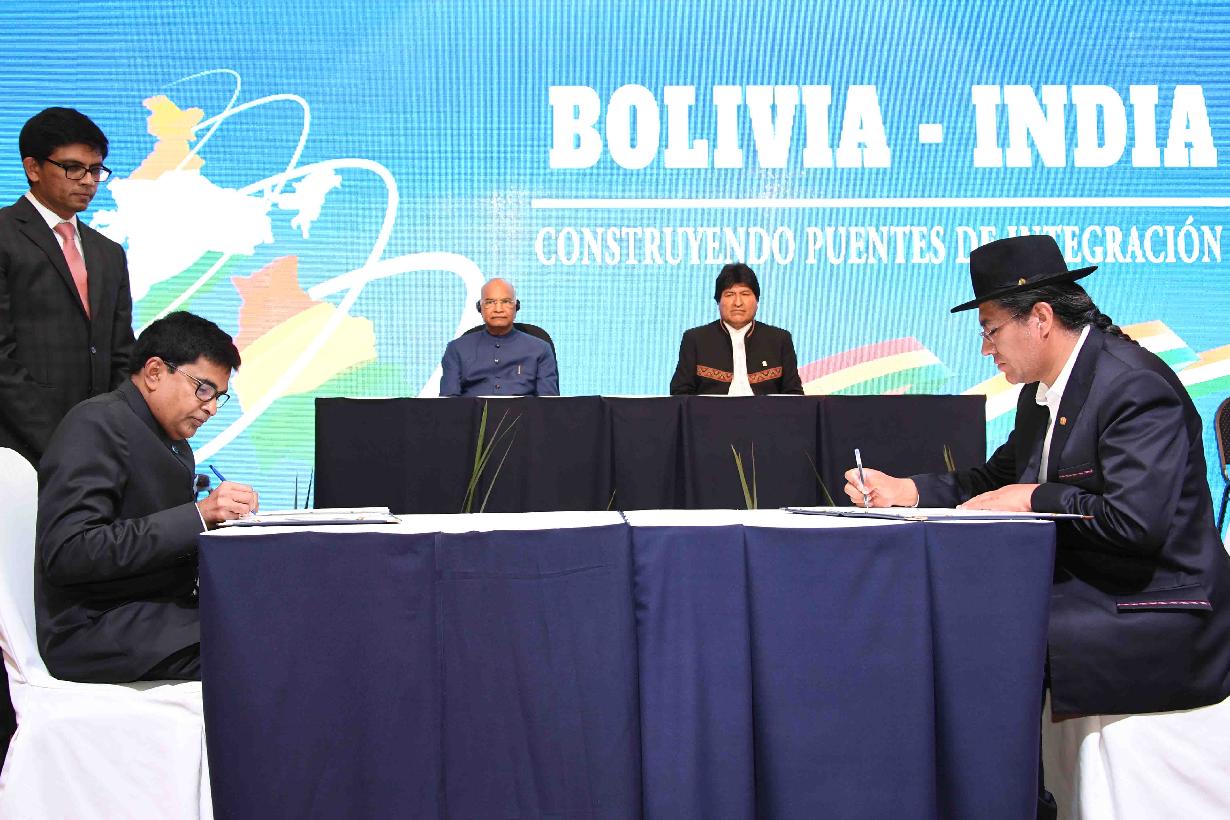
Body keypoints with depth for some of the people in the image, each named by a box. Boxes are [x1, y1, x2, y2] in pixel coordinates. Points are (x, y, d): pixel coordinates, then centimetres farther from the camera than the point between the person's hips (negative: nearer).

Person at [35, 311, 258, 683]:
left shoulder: (175, 446, 17)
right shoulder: (96, 423, -10)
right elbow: (66, 554, -21)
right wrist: (198, 515, -24)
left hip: (162, 613, 8)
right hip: (98, 632, -8)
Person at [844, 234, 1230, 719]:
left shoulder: (1138, 386, -18)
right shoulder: (1040, 391, 10)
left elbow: (1135, 521, -27)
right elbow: (998, 480, 17)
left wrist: (1034, 497, -14)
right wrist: (902, 490, 5)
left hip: (1152, 614, -9)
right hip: (1075, 586, 9)